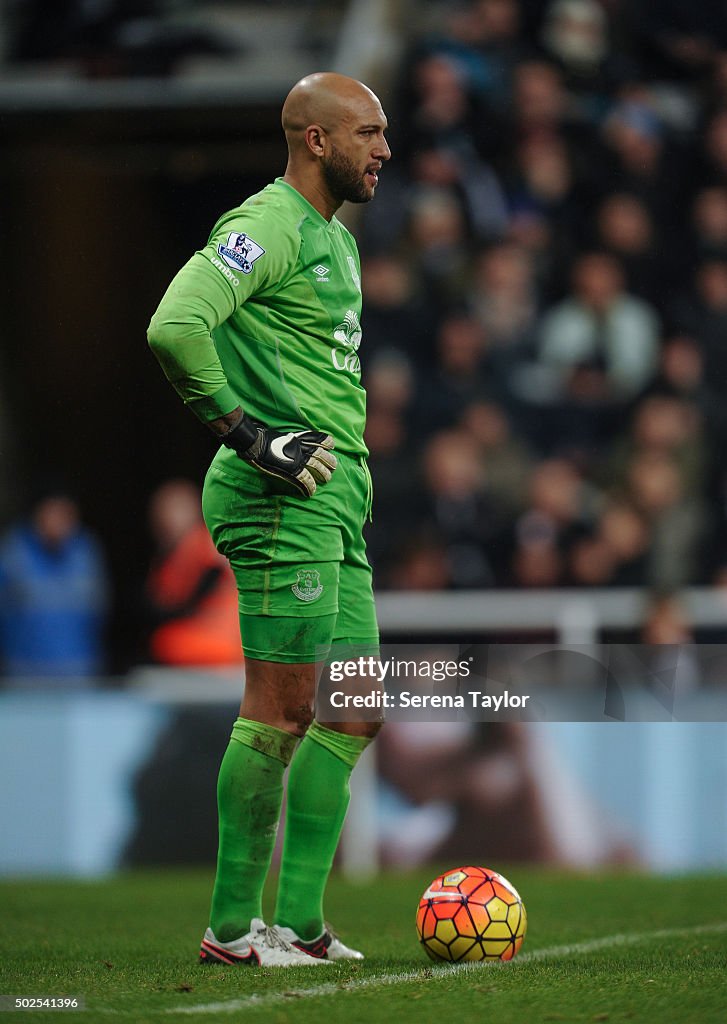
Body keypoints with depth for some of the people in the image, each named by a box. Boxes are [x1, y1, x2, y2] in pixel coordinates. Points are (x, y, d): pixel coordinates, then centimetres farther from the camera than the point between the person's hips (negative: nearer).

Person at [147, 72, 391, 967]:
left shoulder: (337, 236, 20)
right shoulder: (268, 224, -12)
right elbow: (174, 326, -25)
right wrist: (246, 433, -20)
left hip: (336, 502, 10)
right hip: (280, 499, -10)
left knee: (354, 710, 8)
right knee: (282, 708, -8)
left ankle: (298, 923, 11)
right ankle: (232, 927, -2)